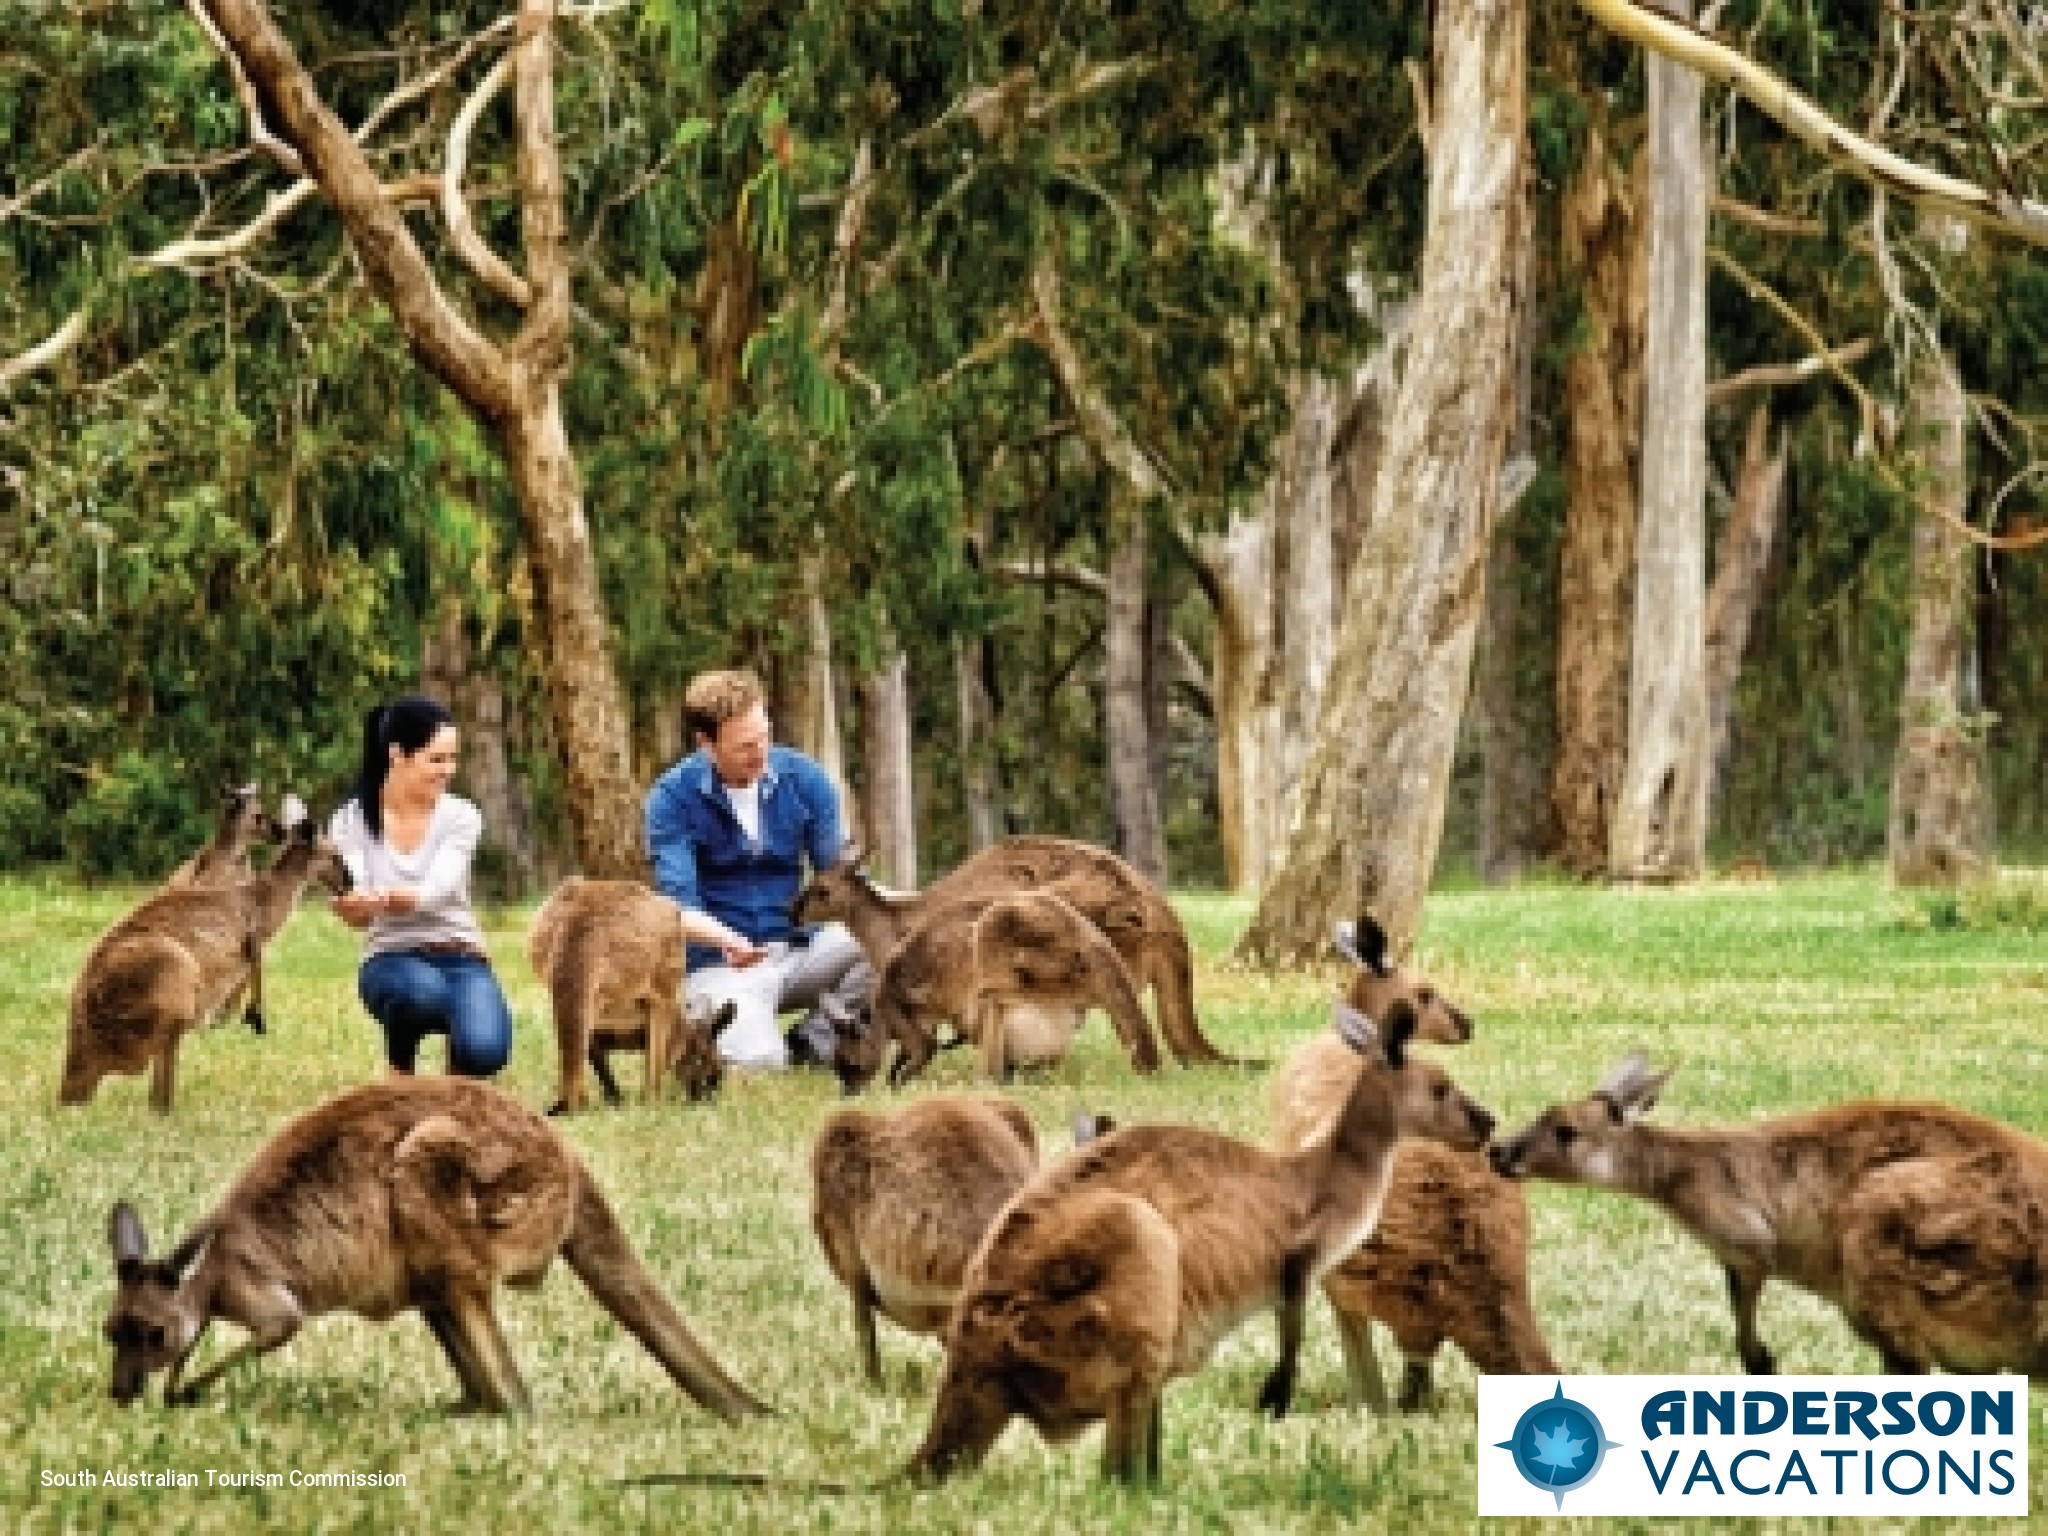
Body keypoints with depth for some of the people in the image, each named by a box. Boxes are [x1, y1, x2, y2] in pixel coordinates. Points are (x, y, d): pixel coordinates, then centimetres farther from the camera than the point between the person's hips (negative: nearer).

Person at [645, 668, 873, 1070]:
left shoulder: (802, 777, 1)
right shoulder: (672, 796, -9)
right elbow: (679, 900, -16)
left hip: (795, 953, 4)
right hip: (721, 962, -4)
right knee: (758, 1059, -32)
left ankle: (810, 1042, -5)